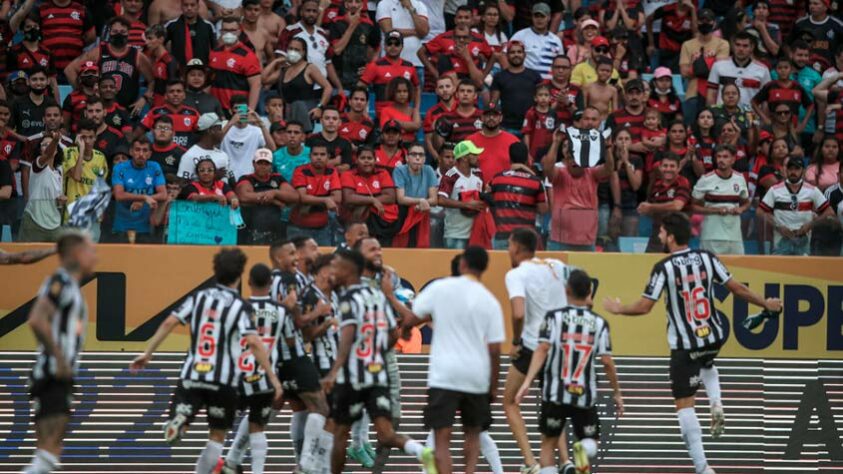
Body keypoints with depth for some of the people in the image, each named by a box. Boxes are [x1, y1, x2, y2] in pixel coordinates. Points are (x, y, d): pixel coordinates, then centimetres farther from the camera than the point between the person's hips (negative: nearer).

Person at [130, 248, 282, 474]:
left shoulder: (199, 297, 7)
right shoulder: (241, 307, -5)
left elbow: (169, 323, 1)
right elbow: (254, 343, -16)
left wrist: (148, 353, 7)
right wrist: (273, 378, -15)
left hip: (191, 376, 2)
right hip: (223, 380, -2)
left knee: (180, 419, 7)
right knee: (217, 436, 12)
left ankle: (178, 422, -30)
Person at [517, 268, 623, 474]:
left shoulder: (554, 317, -1)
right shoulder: (599, 323, 3)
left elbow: (542, 349, -13)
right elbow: (607, 361, 0)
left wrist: (527, 381, -18)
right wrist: (617, 393, 10)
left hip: (555, 394, 0)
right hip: (585, 395, 1)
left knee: (548, 442, 15)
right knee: (591, 442, 14)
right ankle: (584, 449, -23)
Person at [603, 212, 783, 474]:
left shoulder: (664, 268, -13)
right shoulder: (707, 258, -2)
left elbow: (644, 307, -12)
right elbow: (737, 288, 3)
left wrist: (618, 309, 7)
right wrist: (765, 304, 17)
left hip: (684, 345, -5)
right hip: (714, 337, 5)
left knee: (684, 404, 2)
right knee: (706, 366, 39)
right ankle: (716, 404, 10)